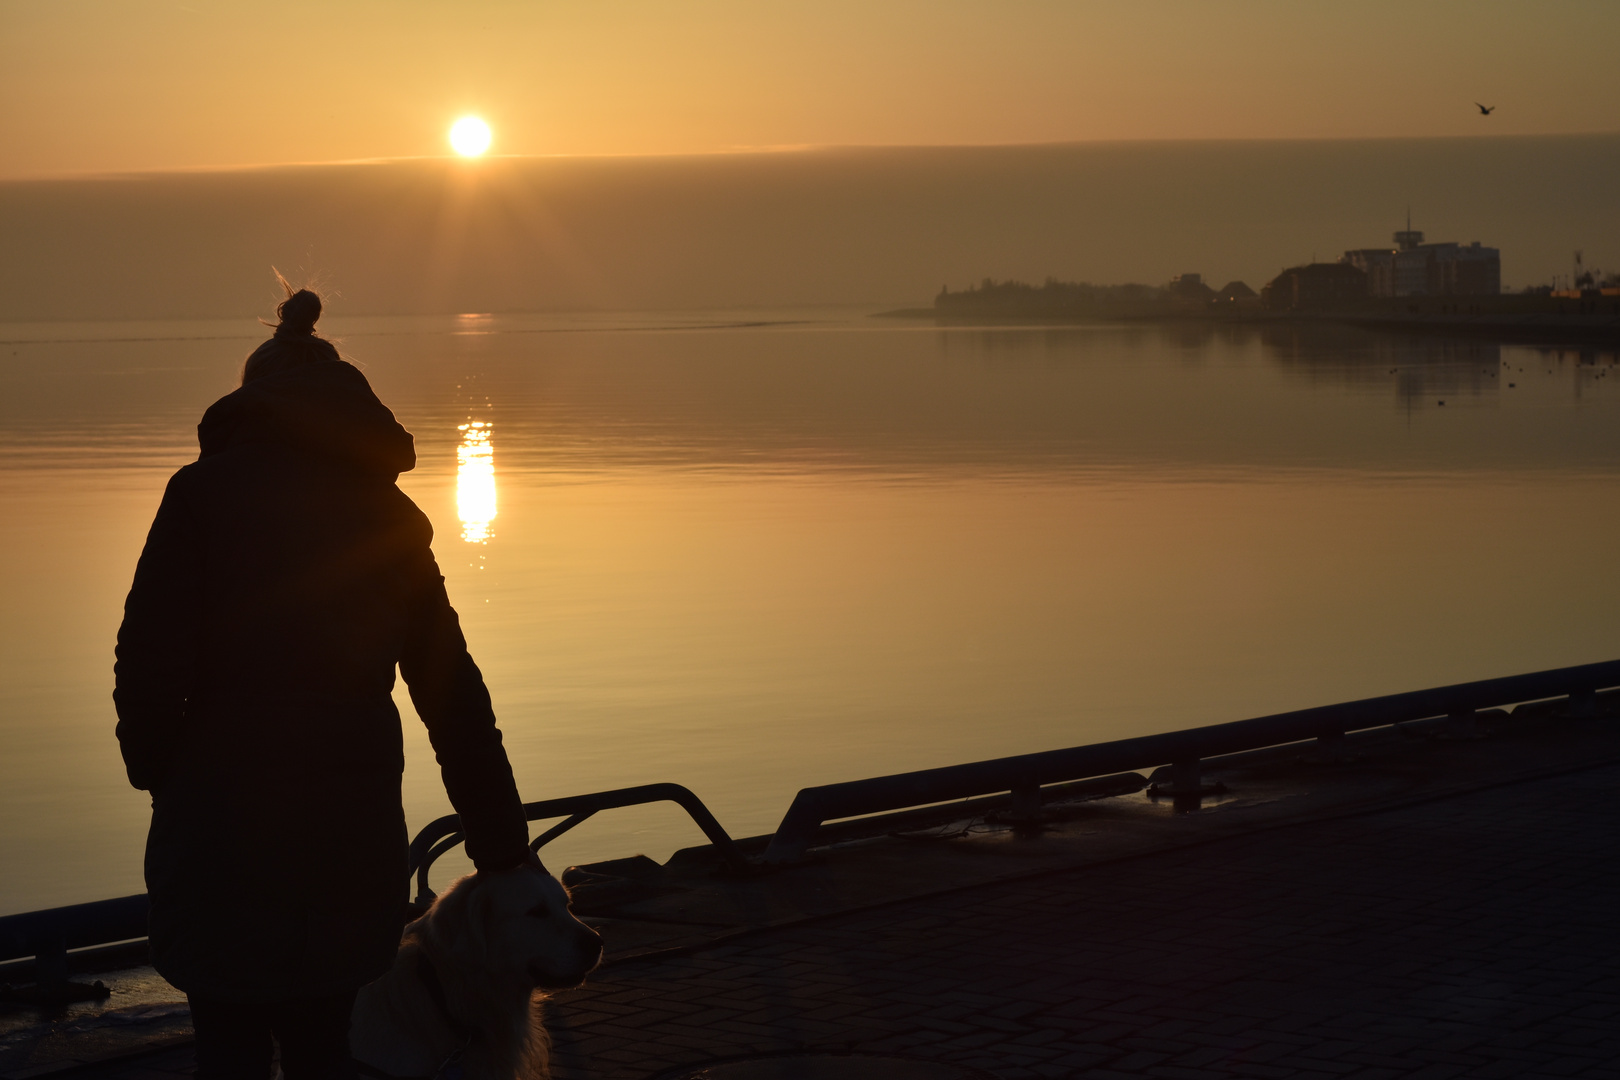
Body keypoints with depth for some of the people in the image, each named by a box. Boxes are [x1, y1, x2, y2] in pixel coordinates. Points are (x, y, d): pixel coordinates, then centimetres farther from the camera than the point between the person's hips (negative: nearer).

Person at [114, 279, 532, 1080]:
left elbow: (151, 662, -12)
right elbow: (453, 693, 9)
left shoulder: (205, 492, -4)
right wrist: (502, 846, 14)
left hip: (223, 819, -4)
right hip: (352, 826, 4)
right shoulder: (390, 517, 9)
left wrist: (157, 770, 7)